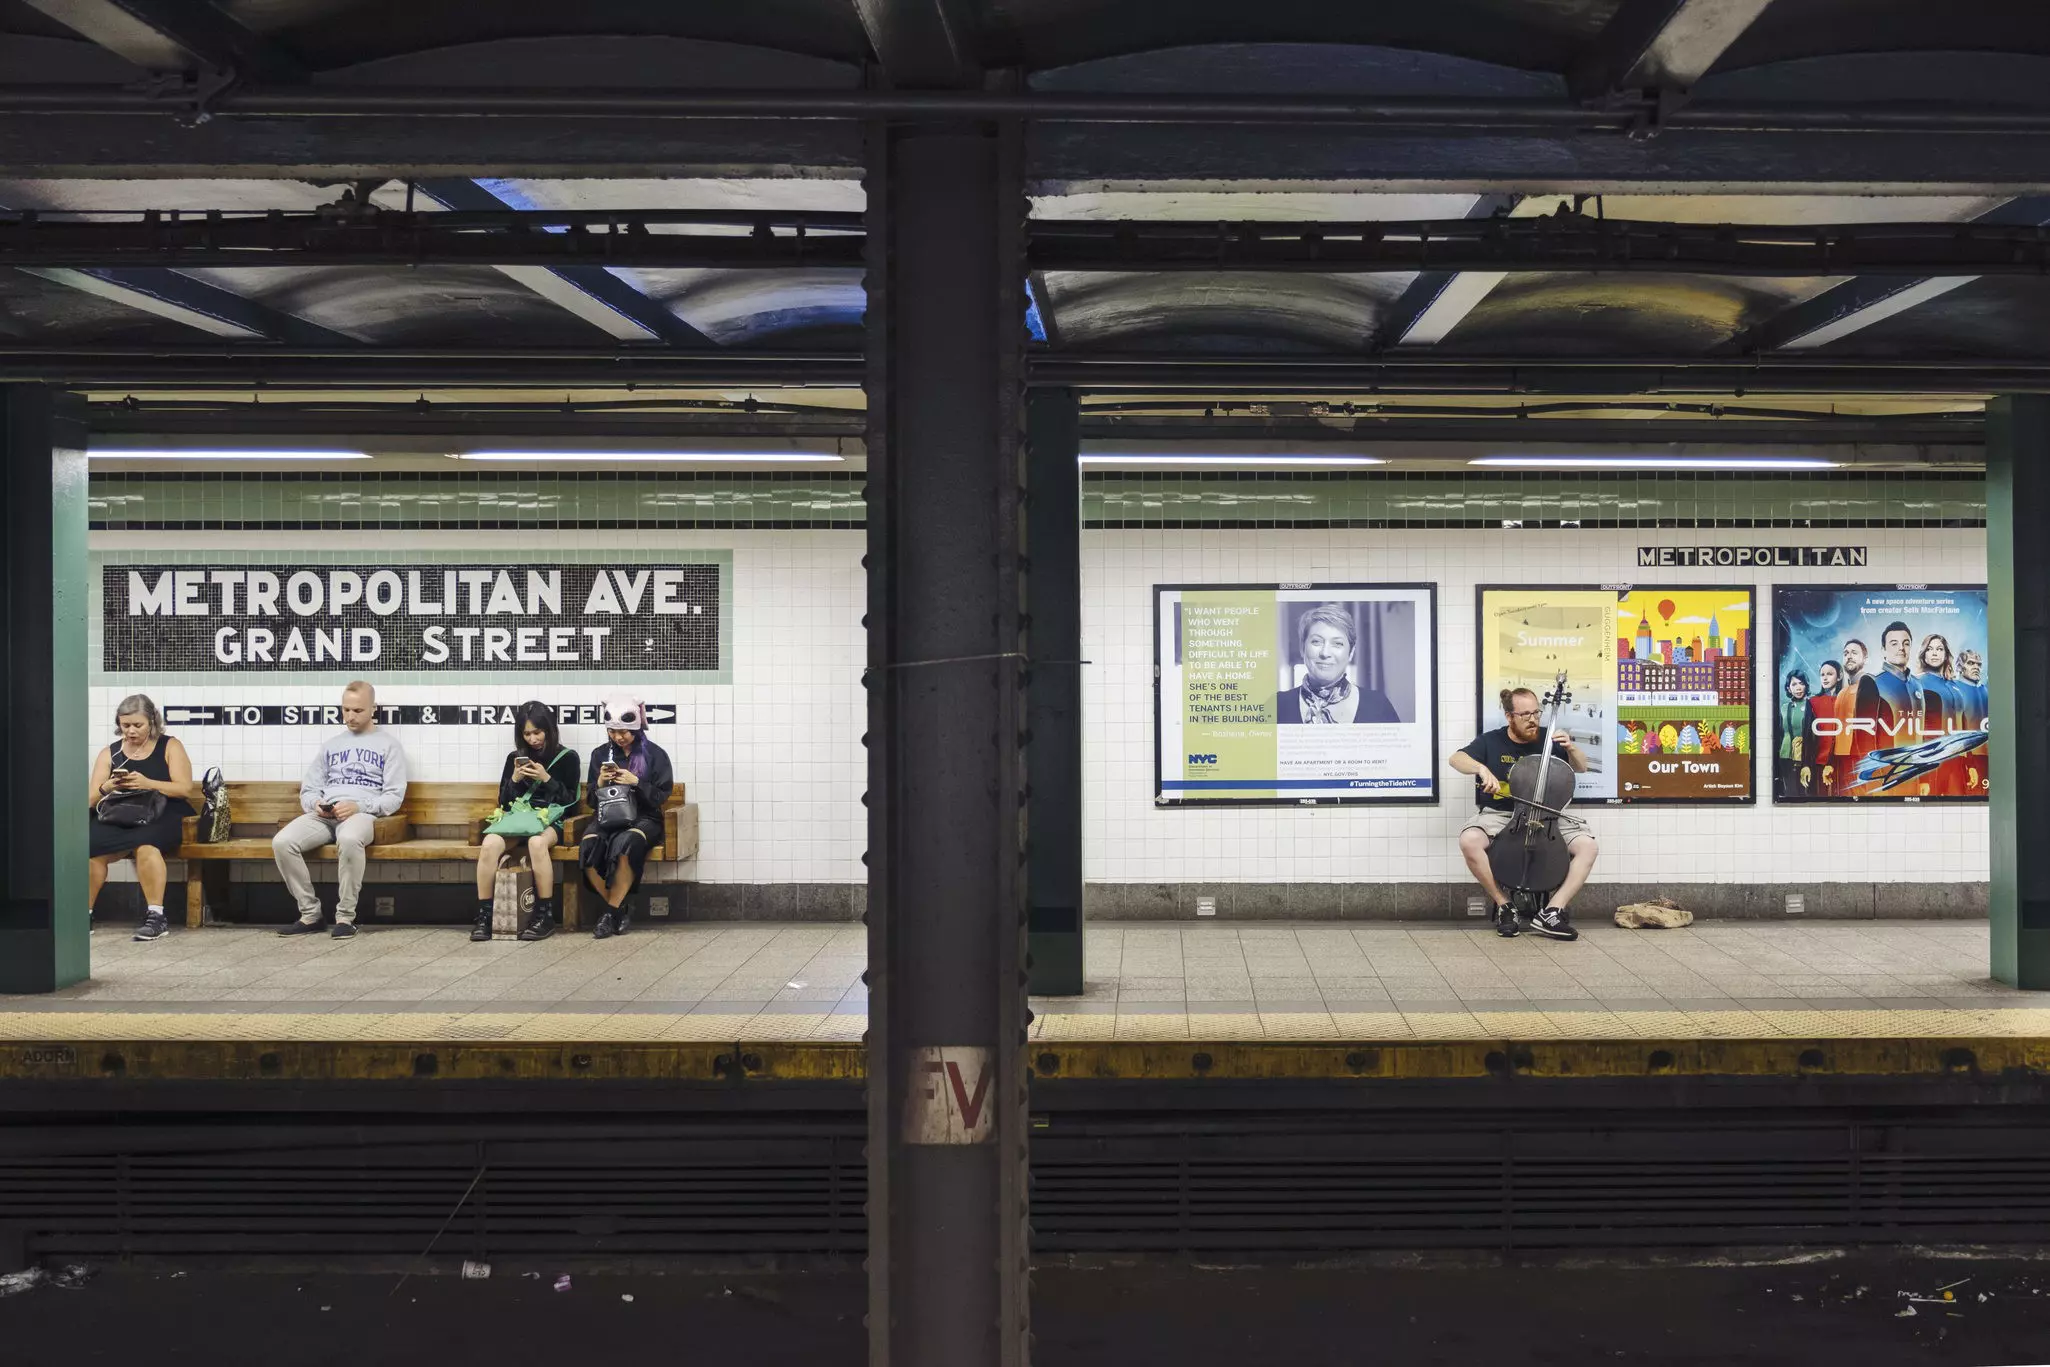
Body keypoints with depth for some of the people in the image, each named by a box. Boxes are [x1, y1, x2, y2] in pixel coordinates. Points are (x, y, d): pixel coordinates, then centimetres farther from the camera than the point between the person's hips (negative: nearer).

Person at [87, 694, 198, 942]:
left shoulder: (170, 747, 9)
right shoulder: (109, 753, 16)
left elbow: (185, 789, -3)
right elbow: (92, 800, 10)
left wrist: (148, 784, -17)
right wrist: (107, 788, -13)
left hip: (163, 816, -3)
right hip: (119, 818, 3)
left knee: (144, 844, -37)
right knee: (90, 844, -29)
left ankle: (155, 917, -31)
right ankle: (83, 914, -14)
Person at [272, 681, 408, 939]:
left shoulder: (388, 744, 11)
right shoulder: (330, 744, 25)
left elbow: (395, 796, 1)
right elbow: (308, 790, 19)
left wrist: (358, 806, -15)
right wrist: (316, 805, -6)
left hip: (363, 813, -4)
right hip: (324, 815, 4)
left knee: (349, 839, -41)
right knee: (282, 842, -26)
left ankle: (345, 916, -26)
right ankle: (310, 914, -13)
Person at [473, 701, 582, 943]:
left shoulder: (567, 758, 6)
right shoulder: (515, 758, 16)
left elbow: (570, 803, 1)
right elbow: (503, 802, 16)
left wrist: (546, 779, -11)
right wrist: (515, 779, -2)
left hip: (551, 821, -3)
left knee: (536, 843, -41)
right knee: (490, 844, -32)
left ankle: (545, 916, -32)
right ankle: (484, 916, -26)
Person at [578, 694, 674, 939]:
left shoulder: (654, 754, 2)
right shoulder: (600, 754, 11)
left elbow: (660, 797, -1)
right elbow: (591, 800, 13)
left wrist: (636, 783, -16)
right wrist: (599, 783, -8)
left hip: (643, 818, -3)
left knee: (625, 844, -38)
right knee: (588, 847, -32)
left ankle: (612, 911, -22)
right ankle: (621, 910, -15)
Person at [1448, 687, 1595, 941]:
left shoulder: (1548, 739, 4)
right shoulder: (1491, 741, 0)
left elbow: (1582, 768, 10)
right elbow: (1456, 758, -13)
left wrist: (1570, 748, -12)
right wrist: (1482, 768, -33)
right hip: (1500, 815, -2)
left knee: (1587, 846, -23)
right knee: (1469, 841, -32)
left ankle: (1552, 911, -23)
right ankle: (1504, 905, -16)